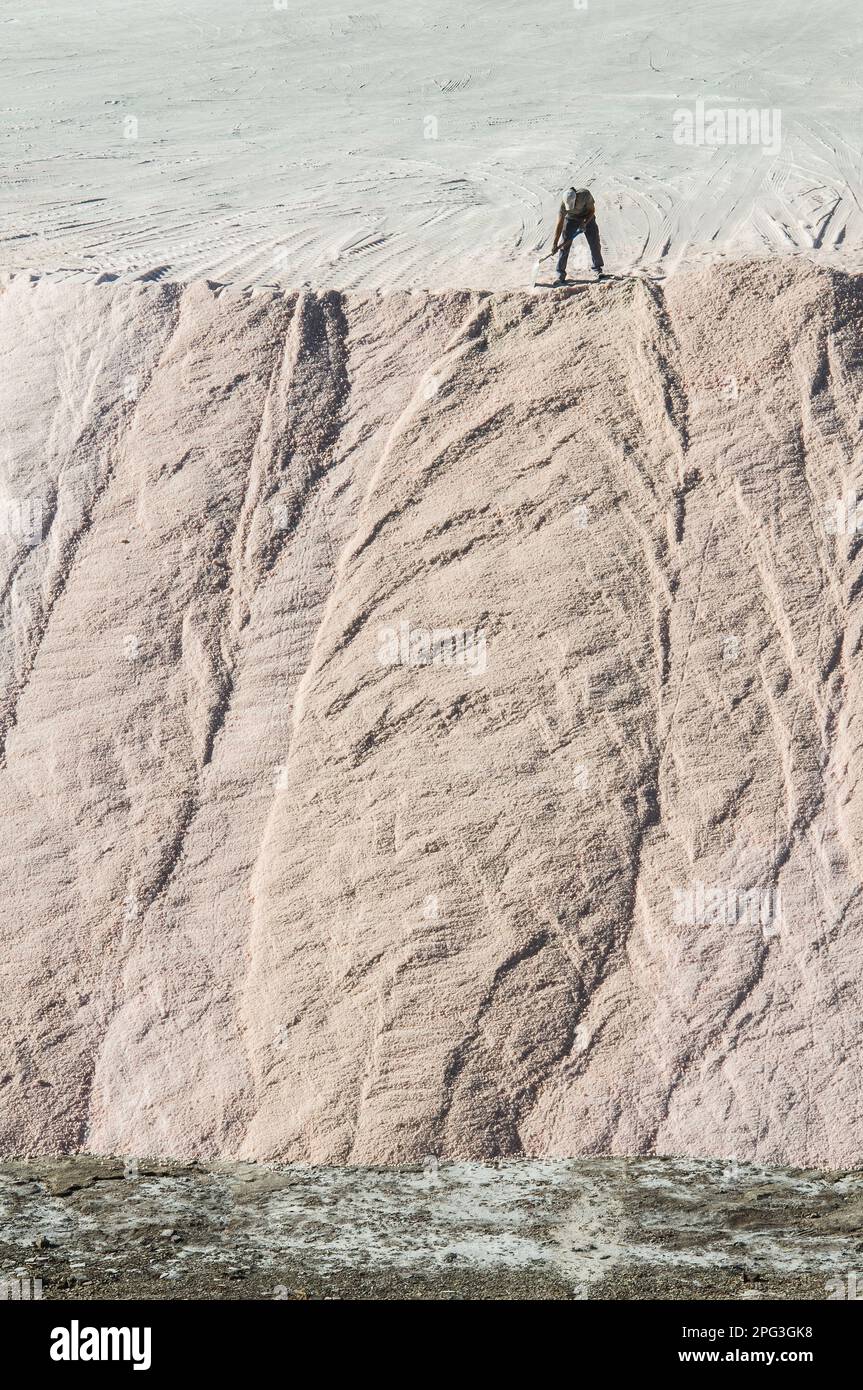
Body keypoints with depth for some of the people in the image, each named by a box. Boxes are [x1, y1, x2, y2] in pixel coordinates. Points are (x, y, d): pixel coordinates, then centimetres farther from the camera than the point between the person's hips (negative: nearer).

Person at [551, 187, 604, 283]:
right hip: (571, 220, -1)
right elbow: (559, 225, -27)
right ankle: (560, 275, -7)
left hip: (587, 218, 1)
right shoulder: (564, 205, -31)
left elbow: (592, 210, -16)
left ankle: (598, 269, 15)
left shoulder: (585, 194, -33)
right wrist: (554, 244, -29)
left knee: (595, 243, -2)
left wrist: (585, 223, -30)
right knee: (564, 245, -11)